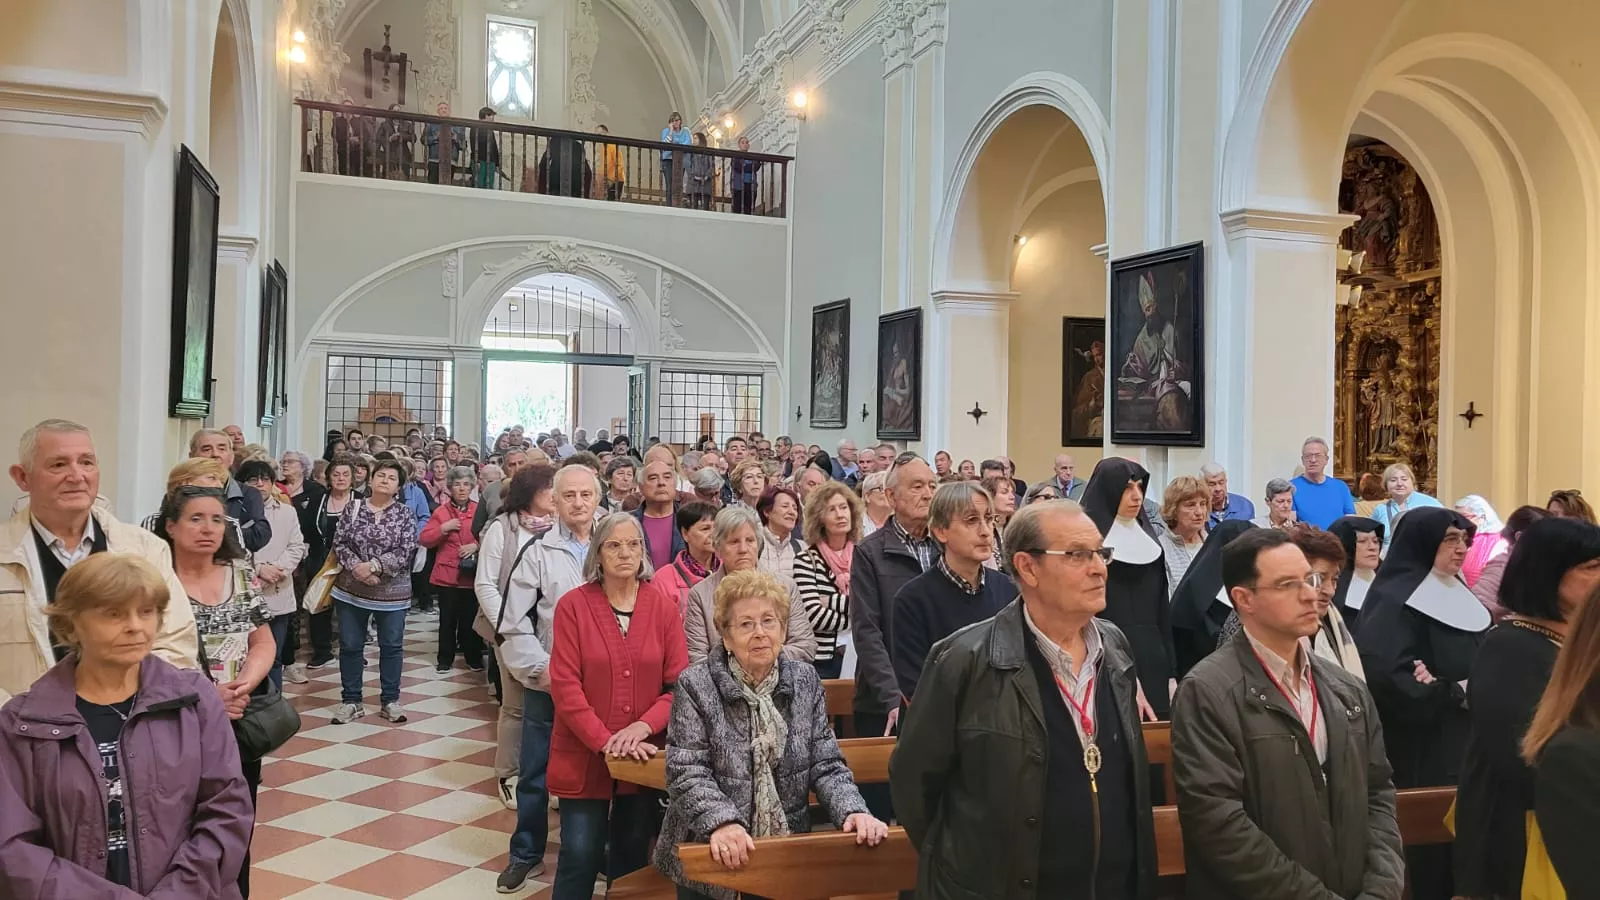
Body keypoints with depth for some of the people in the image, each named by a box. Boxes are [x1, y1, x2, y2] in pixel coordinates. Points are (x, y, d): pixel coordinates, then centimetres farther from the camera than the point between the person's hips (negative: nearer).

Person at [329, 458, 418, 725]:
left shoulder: (405, 514, -3)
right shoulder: (352, 509, 2)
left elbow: (405, 551, -12)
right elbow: (339, 544, -2)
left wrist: (373, 566, -21)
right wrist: (356, 568, -17)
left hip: (392, 592, -1)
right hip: (351, 589, 1)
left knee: (391, 646, 7)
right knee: (350, 646, 8)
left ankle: (390, 700, 19)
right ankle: (351, 701, 20)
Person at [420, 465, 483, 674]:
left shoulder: (480, 510, 3)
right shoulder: (441, 511, 5)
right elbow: (424, 540, 1)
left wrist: (477, 545, -16)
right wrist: (443, 528, -13)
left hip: (472, 574, 0)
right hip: (447, 574, 0)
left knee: (471, 618, 5)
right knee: (448, 619, 5)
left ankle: (474, 657, 19)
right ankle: (445, 659, 17)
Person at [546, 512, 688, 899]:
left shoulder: (664, 607, 0)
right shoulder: (572, 605, -6)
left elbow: (679, 683, -3)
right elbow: (565, 685, -11)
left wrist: (643, 726, -18)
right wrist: (604, 741, -18)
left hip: (643, 756, 2)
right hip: (585, 754, -2)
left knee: (633, 854, 13)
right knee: (580, 855, -1)